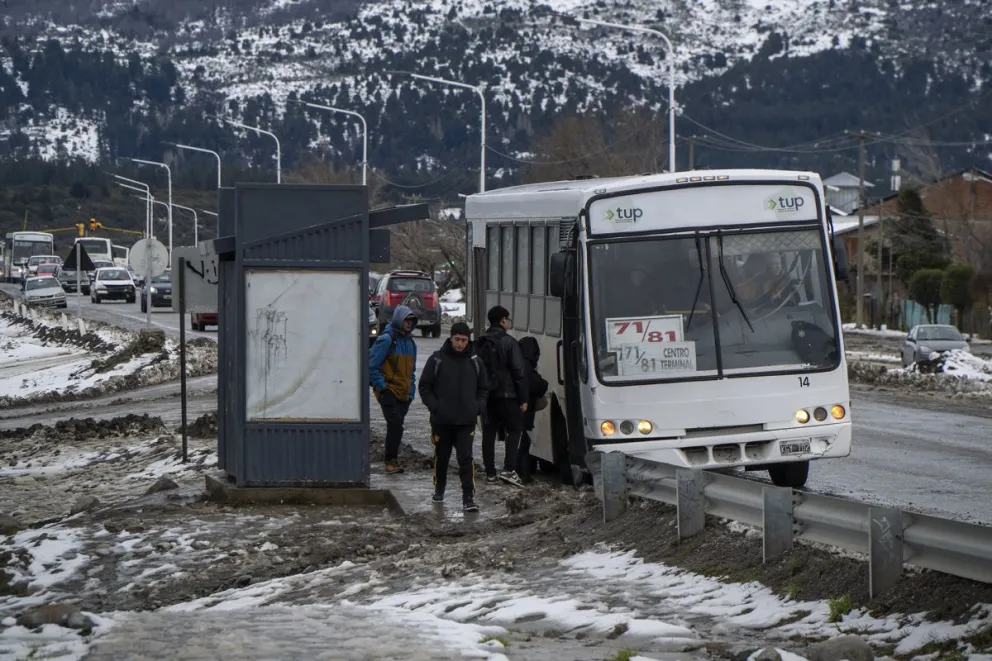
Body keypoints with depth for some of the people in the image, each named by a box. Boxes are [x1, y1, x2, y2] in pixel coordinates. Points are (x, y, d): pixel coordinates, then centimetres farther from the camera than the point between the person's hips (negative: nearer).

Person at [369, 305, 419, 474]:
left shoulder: (410, 343, 16)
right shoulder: (386, 340, -10)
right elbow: (372, 365, -11)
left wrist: (411, 389, 16)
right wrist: (381, 386, -13)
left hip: (404, 394, 7)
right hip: (389, 391, -7)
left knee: (396, 426, 8)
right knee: (395, 423, -17)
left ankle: (391, 460, 15)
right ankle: (391, 460, -11)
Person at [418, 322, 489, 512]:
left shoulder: (475, 362, 4)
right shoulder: (437, 360, -3)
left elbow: (484, 389, 15)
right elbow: (424, 387, 1)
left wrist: (477, 407, 0)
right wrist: (434, 406, -9)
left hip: (467, 421, 0)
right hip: (441, 421, 0)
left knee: (466, 459, -8)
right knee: (441, 457, 15)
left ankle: (468, 498, -10)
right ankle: (439, 489, 35)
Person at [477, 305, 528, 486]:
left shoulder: (481, 344, 12)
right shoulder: (508, 342, -10)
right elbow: (518, 371, -12)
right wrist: (523, 398, -8)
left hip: (486, 395, 6)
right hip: (505, 395, -6)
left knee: (488, 433, 8)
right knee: (514, 430, 1)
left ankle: (490, 473, 8)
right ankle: (509, 469, -12)